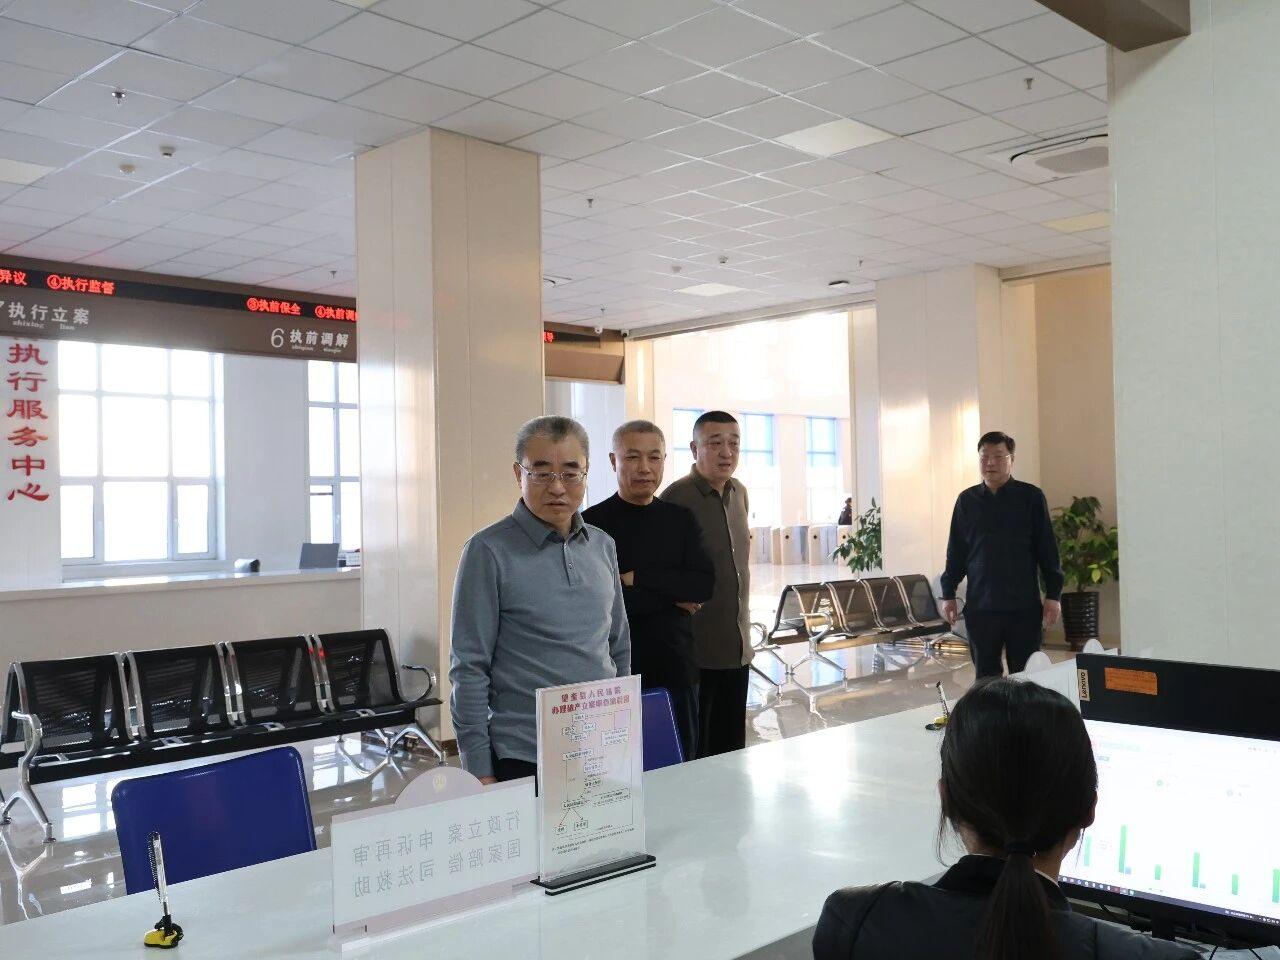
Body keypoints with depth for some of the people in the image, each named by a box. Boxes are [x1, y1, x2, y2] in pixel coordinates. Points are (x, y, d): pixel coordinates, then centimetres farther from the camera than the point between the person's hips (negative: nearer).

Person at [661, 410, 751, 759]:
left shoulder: (739, 494, 9)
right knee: (694, 751, 3)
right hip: (695, 651, -7)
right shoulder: (676, 498, -14)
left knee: (732, 748, 14)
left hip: (737, 647, 7)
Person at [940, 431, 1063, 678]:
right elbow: (956, 550, 12)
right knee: (985, 676, 6)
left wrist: (1053, 595, -2)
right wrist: (948, 594, 9)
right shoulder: (967, 500, 8)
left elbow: (1047, 547, 2)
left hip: (1023, 605, -2)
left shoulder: (1031, 497, 2)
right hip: (980, 605, 2)